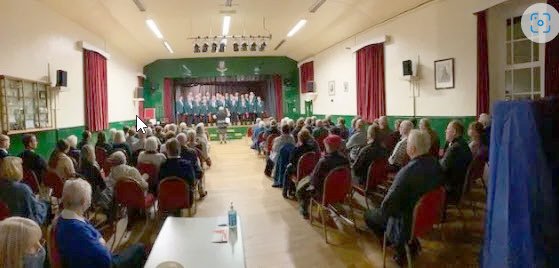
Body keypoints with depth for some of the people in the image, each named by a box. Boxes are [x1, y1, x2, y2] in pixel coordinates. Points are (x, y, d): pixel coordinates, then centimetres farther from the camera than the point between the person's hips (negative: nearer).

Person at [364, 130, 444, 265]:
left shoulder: (407, 171, -33)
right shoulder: (436, 164, -8)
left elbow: (388, 204, -29)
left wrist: (383, 211, -6)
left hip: (407, 223, -7)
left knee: (369, 215, 13)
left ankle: (401, 248, 19)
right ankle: (411, 243, 28)